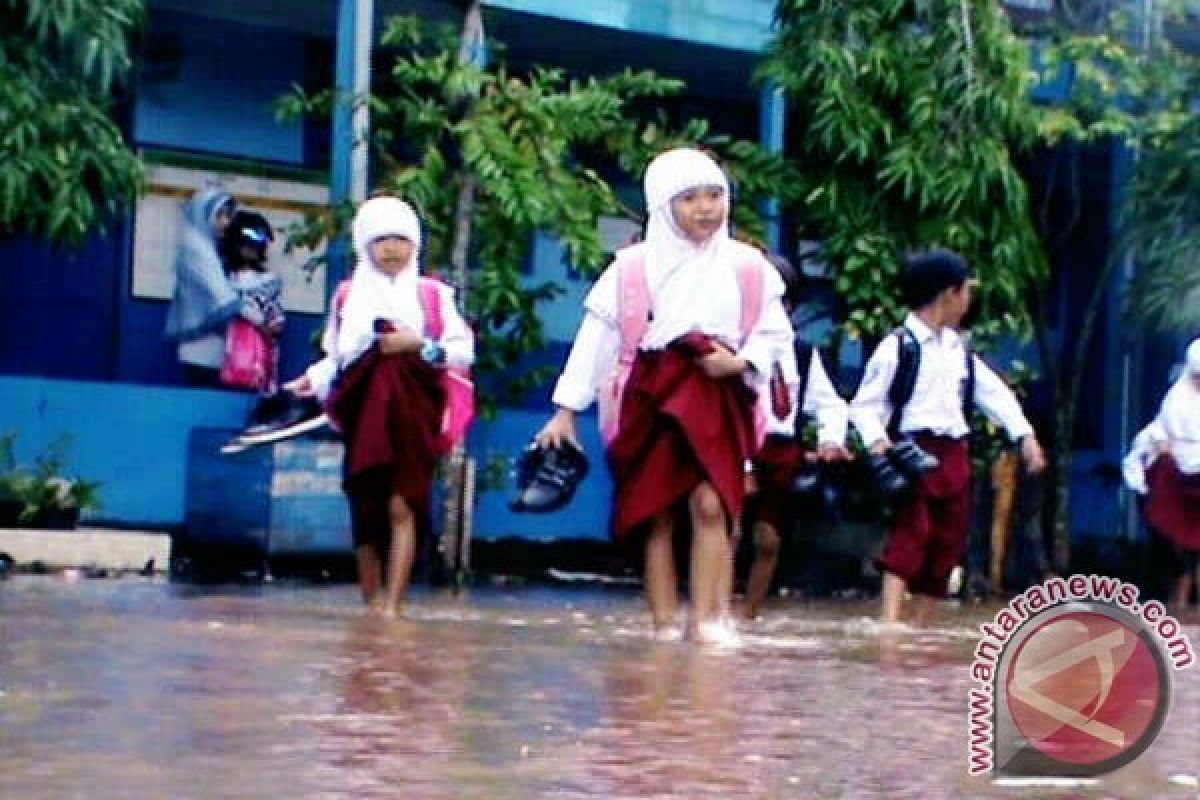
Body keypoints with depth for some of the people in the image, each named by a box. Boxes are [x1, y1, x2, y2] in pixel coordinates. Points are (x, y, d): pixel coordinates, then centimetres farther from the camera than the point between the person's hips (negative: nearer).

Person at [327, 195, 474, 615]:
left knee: (401, 507, -13)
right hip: (363, 413, 3)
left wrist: (420, 345, -12)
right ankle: (372, 604, 18)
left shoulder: (433, 293, 5)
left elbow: (464, 349, 1)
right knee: (364, 512, 5)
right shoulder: (350, 295, 11)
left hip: (412, 412, -2)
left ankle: (392, 607, -14)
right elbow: (336, 356, 13)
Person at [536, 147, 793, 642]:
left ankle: (706, 619, -10)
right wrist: (566, 410, -1)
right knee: (656, 514, 0)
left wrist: (742, 362, -12)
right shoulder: (632, 267, 3)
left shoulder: (747, 267, 5)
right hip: (650, 398, 0)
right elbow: (595, 338, 2)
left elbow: (775, 334, 9)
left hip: (718, 399, 0)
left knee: (710, 503, -14)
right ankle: (664, 625, 4)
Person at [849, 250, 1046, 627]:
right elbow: (865, 404, -7)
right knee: (910, 531, -18)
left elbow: (994, 393, 16)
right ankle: (889, 619, -24)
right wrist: (876, 439, -24)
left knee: (948, 542, 7)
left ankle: (922, 623, 15)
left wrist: (1025, 434, 5)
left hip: (954, 454, 8)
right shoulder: (897, 347, -7)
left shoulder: (959, 350, 15)